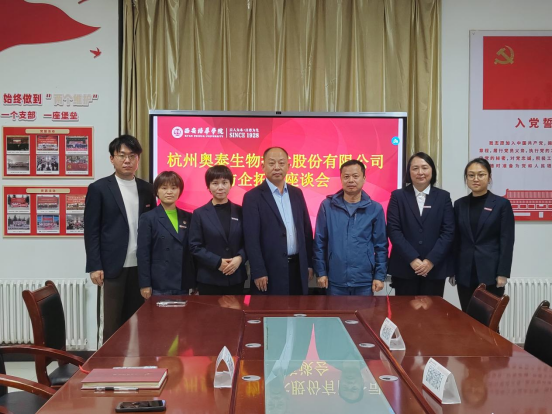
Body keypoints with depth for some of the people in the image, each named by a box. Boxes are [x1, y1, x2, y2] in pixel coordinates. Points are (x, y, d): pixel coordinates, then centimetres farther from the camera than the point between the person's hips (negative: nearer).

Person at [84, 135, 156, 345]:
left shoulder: (147, 189, 9)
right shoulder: (99, 188, -2)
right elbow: (91, 231, -4)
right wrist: (94, 267, -9)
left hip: (141, 267, 4)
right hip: (112, 267, -4)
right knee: (109, 324, 2)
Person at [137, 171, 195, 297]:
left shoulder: (188, 218, 10)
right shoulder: (148, 218, -2)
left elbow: (192, 250, 11)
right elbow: (143, 253, -4)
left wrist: (194, 283, 7)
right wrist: (145, 284, -9)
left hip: (183, 285, 4)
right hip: (159, 285, -4)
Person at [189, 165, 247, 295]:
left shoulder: (240, 212, 6)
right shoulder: (199, 214, 0)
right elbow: (195, 246, -5)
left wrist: (240, 258, -13)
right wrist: (218, 262, -14)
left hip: (236, 277, 2)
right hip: (209, 279, -2)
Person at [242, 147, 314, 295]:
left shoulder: (297, 193, 11)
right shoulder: (253, 196, -7)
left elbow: (306, 230, 13)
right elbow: (251, 238, -11)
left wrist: (309, 263, 10)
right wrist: (258, 272, -15)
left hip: (298, 267, 5)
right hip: (271, 270, -5)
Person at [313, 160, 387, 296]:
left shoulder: (375, 208, 0)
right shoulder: (327, 206, -1)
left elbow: (381, 246, 3)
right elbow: (319, 242, 2)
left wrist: (380, 275, -2)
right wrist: (321, 271, -1)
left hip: (365, 281, 0)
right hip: (335, 280, 0)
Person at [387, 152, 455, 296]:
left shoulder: (443, 196, 8)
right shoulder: (398, 196, 4)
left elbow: (448, 232, 0)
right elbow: (393, 230, -4)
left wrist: (431, 260, -10)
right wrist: (412, 259, -13)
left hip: (435, 268, 1)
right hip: (404, 268, -1)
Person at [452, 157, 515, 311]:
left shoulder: (502, 204, -1)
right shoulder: (459, 204, 9)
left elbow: (507, 242, -4)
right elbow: (456, 240, 10)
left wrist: (503, 273, -10)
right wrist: (452, 269, 6)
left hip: (491, 273, -3)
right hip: (465, 273, 3)